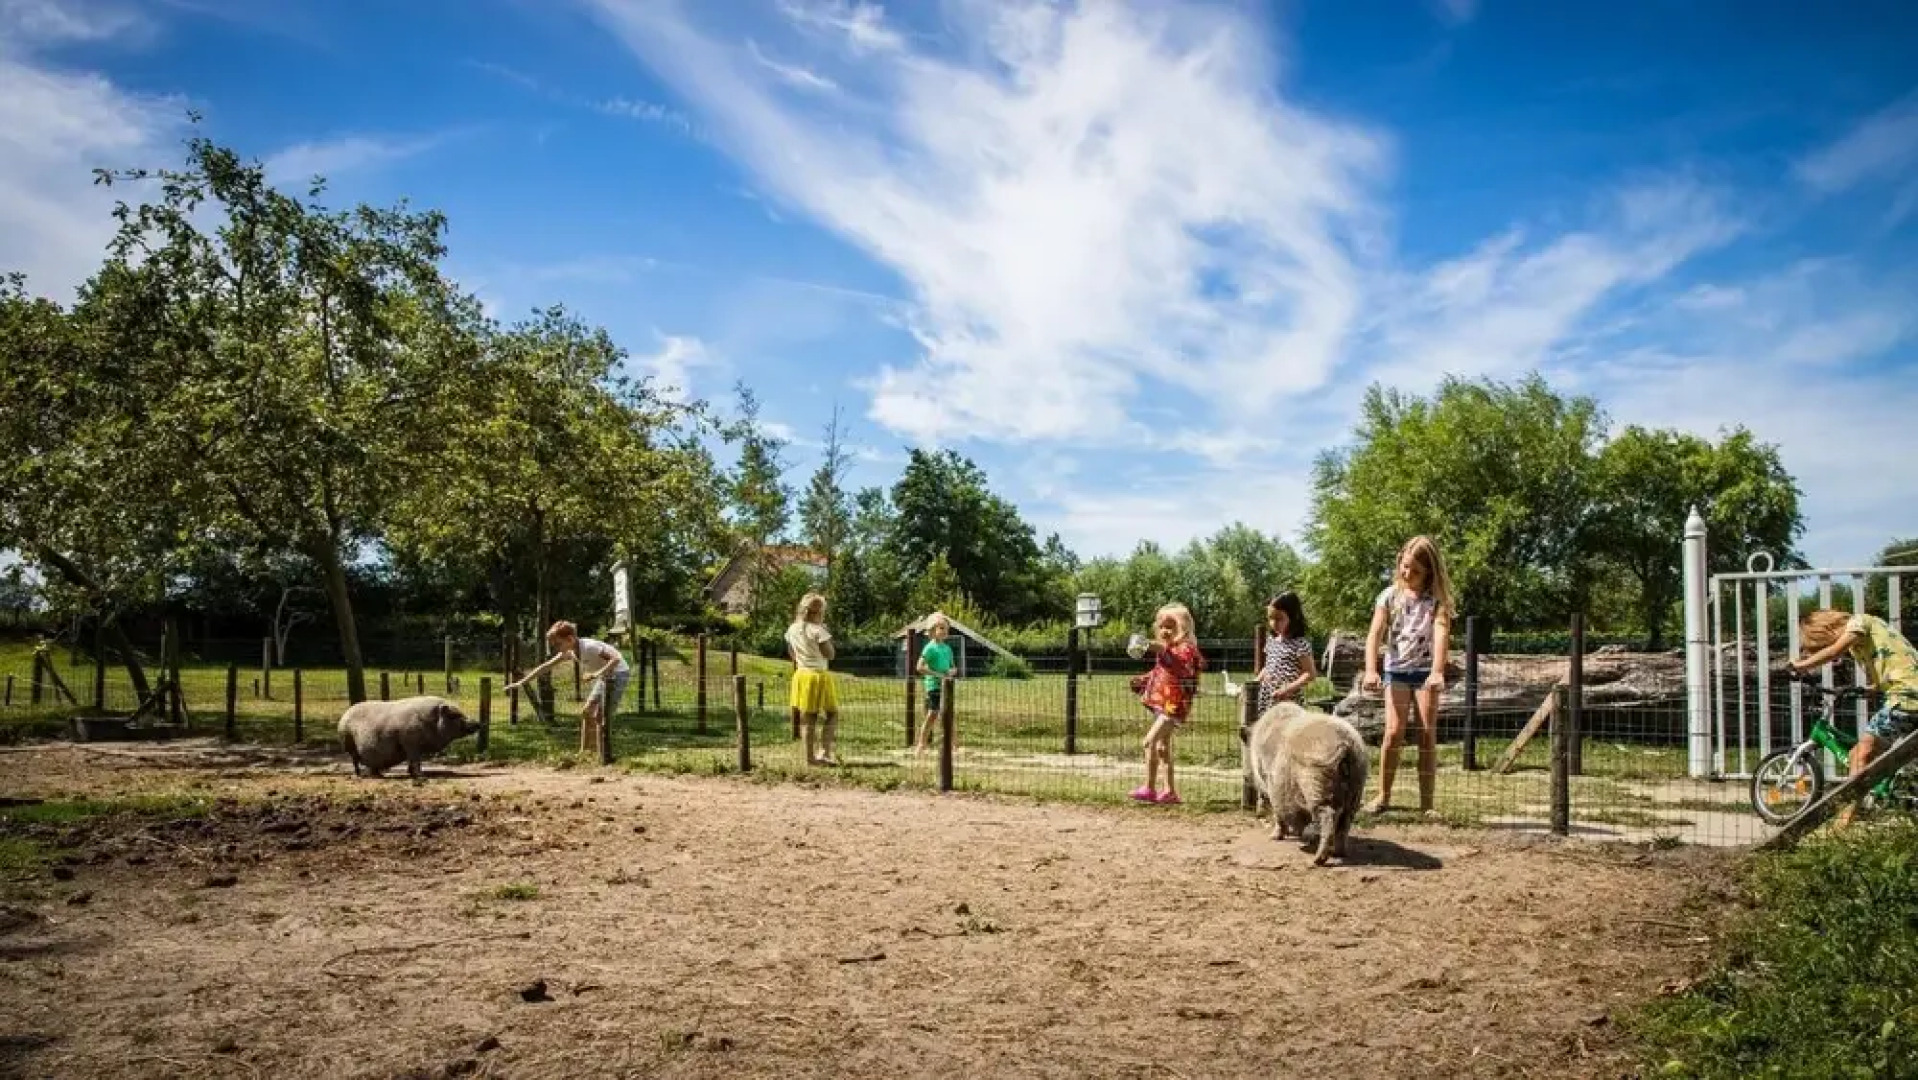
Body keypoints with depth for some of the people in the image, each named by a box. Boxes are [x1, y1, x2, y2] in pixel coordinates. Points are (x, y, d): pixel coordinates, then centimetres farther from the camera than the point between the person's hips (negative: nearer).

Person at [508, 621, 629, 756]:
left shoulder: (589, 647, -28)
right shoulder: (569, 652, -3)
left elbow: (616, 659, -37)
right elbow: (545, 667, 1)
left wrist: (598, 673, -46)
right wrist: (521, 682, 0)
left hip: (618, 673, -9)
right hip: (605, 677, 9)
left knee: (602, 716, -13)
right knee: (586, 712, 7)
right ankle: (586, 751, 14)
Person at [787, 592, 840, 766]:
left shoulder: (792, 629, 5)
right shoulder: (818, 630, -15)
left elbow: (791, 653, 15)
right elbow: (830, 654, -11)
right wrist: (825, 632, -5)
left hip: (801, 675, 6)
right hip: (819, 675, -6)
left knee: (808, 719, 9)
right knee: (832, 714, 7)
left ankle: (809, 757, 9)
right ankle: (825, 750, -4)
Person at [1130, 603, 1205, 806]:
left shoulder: (1186, 648, -12)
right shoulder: (1166, 649, 13)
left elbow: (1182, 667, -34)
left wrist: (1163, 651, -43)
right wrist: (1143, 680, 19)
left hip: (1174, 705, -10)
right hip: (1160, 703, 10)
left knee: (1150, 741, -17)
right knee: (1163, 746, 13)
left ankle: (1150, 788, -13)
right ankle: (1171, 791, 19)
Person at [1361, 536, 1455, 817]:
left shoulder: (1438, 598, -6)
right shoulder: (1390, 596, -2)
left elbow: (1442, 633, -21)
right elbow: (1375, 635, -10)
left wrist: (1437, 672, -36)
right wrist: (1371, 671, -25)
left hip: (1426, 670, -1)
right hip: (1396, 669, 1)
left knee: (1428, 735, -1)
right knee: (1394, 732, -8)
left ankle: (1426, 803, 3)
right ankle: (1383, 796, 4)